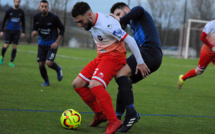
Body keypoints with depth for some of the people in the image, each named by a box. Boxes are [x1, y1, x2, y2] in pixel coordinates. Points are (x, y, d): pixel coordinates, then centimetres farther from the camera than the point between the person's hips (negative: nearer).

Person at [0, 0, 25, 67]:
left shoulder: (21, 12, 3)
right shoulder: (9, 11, -2)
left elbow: (23, 23, 12)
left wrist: (23, 32, 4)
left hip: (17, 32, 1)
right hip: (9, 31, -1)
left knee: (15, 47, -6)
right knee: (6, 46, -9)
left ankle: (11, 62, 4)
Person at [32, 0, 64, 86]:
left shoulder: (54, 18, -15)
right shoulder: (36, 17, -3)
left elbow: (62, 29, -6)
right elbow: (35, 28, 7)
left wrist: (57, 42, -13)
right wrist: (34, 33, -19)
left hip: (52, 44, -4)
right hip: (42, 43, 4)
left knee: (49, 63, -19)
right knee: (41, 64, 0)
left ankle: (58, 69, 16)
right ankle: (46, 81, 24)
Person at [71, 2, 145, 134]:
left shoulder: (106, 25, -25)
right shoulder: (92, 23, 4)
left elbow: (129, 40, -21)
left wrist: (140, 62, -16)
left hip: (114, 56, -10)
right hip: (101, 57, 10)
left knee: (94, 85, -30)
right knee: (77, 84, 4)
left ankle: (114, 121, -27)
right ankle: (100, 114, 13)